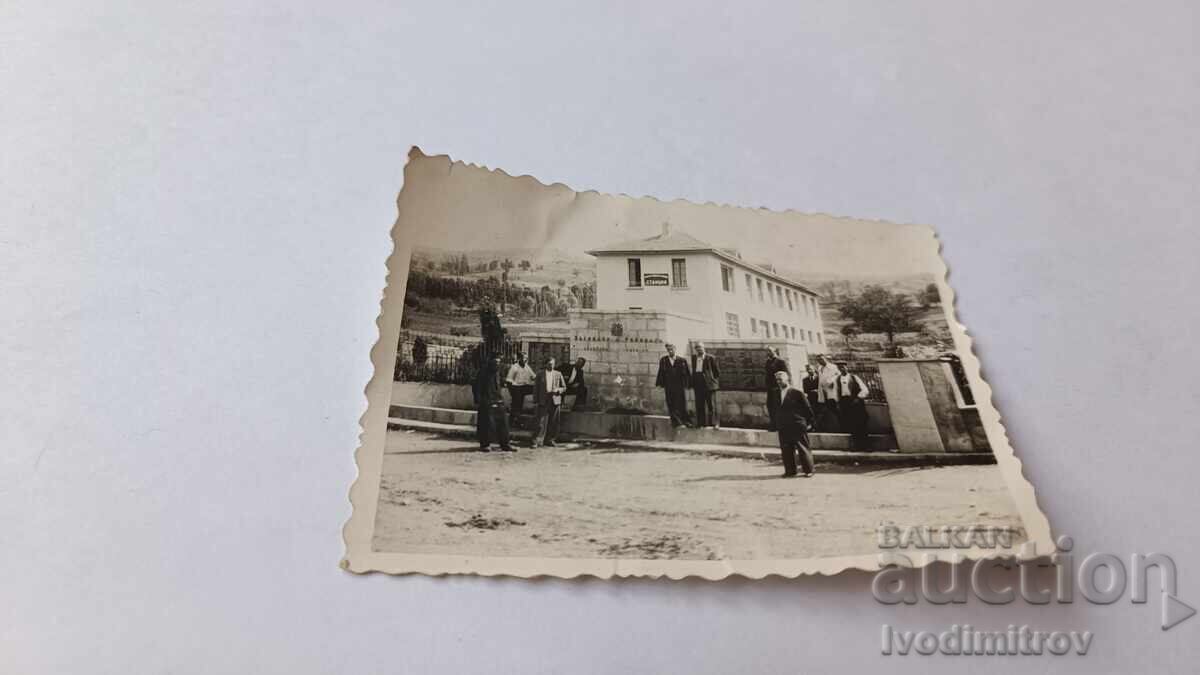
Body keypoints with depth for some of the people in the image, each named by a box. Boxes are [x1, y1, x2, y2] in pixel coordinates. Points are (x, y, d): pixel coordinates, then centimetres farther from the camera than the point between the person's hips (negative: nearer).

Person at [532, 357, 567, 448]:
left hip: (555, 401, 2)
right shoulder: (540, 374, 5)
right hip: (543, 401, -2)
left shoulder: (558, 374, 9)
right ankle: (537, 441, -4)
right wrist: (536, 400, -1)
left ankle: (550, 440, 17)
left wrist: (557, 390, -8)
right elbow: (535, 387, 6)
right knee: (541, 422, -7)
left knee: (553, 423, 5)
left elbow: (564, 387, 13)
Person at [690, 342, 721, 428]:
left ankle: (715, 423, 1)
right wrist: (693, 383, 13)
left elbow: (717, 371, 1)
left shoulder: (711, 358, -4)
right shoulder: (694, 357, 11)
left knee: (711, 404, -4)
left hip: (709, 384, -5)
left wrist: (715, 381, 0)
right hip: (698, 384, 5)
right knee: (699, 405, 7)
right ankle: (701, 423, 14)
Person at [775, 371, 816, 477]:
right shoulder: (776, 394, 8)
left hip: (798, 426, -5)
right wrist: (777, 423, 9)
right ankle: (790, 470, 17)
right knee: (786, 449, 7)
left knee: (803, 448, 3)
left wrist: (809, 422, -2)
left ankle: (808, 470, 13)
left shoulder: (797, 392, -8)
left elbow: (807, 408, -3)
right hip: (783, 427, 5)